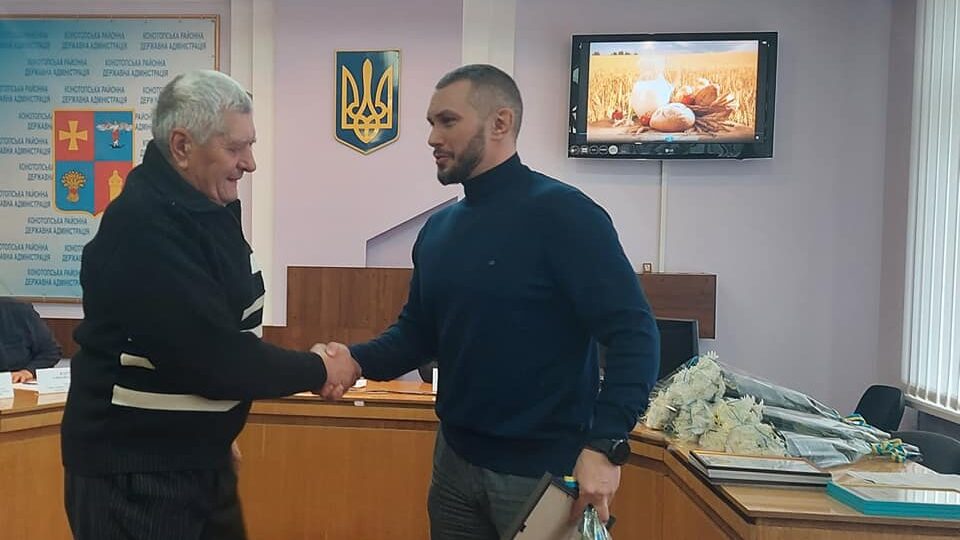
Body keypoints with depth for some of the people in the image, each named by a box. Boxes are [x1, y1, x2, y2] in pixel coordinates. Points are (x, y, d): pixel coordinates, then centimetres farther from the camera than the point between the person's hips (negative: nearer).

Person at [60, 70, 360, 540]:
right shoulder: (142, 226, -24)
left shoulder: (208, 207, 7)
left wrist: (215, 431, 10)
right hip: (132, 473, -8)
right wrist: (317, 371, -14)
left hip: (200, 459, 9)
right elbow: (215, 356, -27)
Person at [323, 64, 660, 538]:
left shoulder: (561, 213, -15)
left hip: (545, 469, -6)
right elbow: (417, 331, 12)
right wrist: (357, 360, -6)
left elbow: (633, 334, -20)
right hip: (456, 459, 7)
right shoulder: (438, 227, 6)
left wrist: (605, 446, -28)